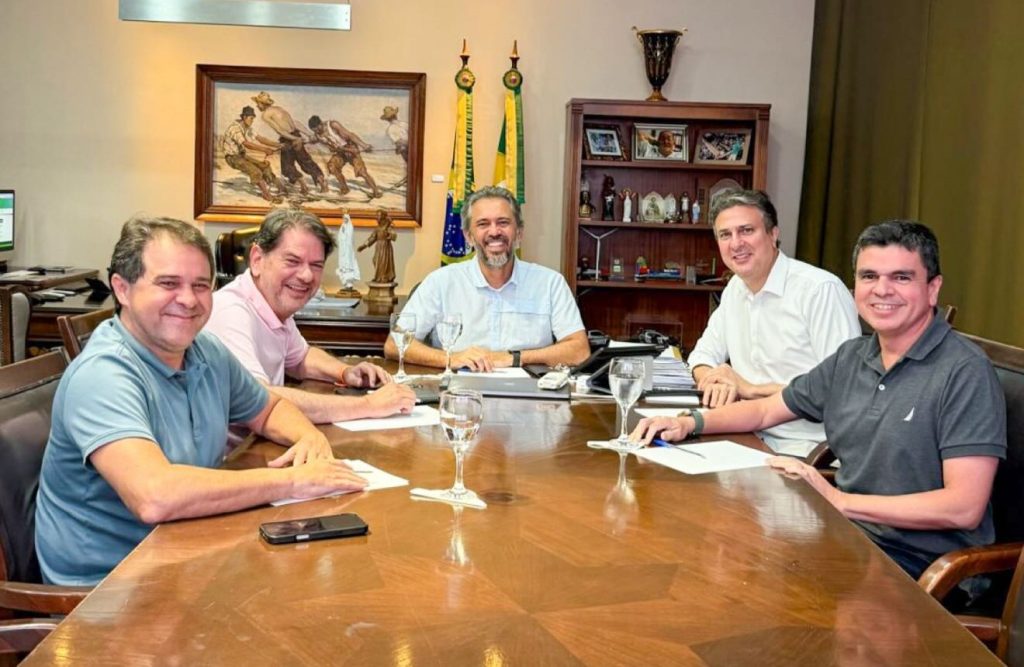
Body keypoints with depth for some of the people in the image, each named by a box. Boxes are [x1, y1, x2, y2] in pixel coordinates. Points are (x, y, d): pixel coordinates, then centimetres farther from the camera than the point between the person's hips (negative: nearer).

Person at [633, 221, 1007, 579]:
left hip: (916, 568, -6)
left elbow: (964, 508, -20)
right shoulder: (851, 358, 8)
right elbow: (767, 410, 20)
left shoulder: (965, 373, -14)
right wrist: (689, 423, 3)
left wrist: (838, 500, -21)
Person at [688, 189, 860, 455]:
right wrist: (714, 381, -7)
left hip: (804, 448, -7)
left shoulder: (822, 290, -14)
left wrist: (752, 389, -15)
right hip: (753, 440, 8)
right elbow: (704, 354, 18)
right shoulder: (735, 289, 12)